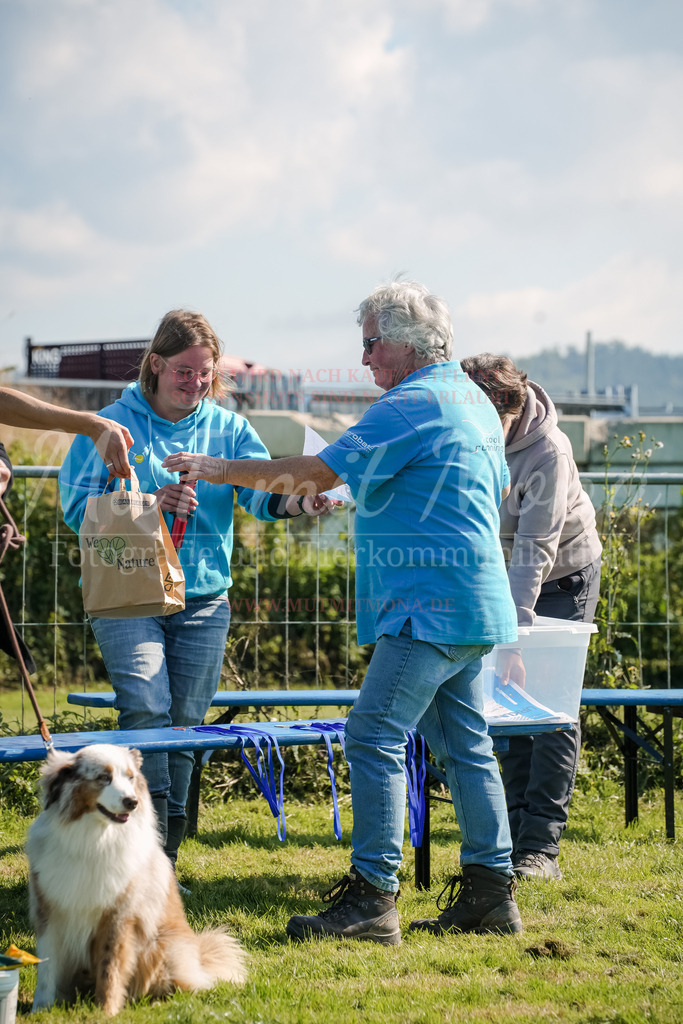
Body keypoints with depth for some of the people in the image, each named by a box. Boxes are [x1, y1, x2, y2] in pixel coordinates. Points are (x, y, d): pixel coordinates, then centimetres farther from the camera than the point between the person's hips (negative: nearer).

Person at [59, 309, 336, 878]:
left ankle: (165, 853, 15)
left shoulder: (227, 428, 9)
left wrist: (297, 502, -29)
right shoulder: (114, 425, 0)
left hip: (204, 599, 4)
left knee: (185, 721, 6)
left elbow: (261, 488, -5)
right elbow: (78, 504, -5)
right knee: (147, 709, -20)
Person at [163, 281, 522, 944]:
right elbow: (496, 493, 30)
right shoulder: (472, 399, 19)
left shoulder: (412, 405, -12)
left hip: (432, 607, -11)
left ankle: (372, 895, -16)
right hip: (474, 598, 11)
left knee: (374, 735, -13)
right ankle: (490, 891, 14)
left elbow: (321, 473, -15)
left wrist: (222, 470, -8)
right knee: (464, 745, 12)